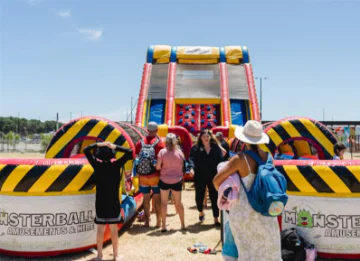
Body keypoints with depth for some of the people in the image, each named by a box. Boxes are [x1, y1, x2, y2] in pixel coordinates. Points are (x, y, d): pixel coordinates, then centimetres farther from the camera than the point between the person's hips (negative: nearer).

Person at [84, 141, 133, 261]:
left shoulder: (97, 165, -5)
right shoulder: (116, 165, -10)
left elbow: (86, 150, 5)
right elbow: (129, 152, -7)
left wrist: (99, 144, 0)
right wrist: (114, 147, -9)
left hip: (100, 202, 1)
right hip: (113, 202, -1)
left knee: (100, 229, 10)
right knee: (114, 229, 7)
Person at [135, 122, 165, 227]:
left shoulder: (140, 143, 4)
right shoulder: (159, 143, -6)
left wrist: (137, 173, 11)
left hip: (142, 175, 3)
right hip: (155, 175, -3)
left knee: (146, 199, 13)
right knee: (157, 198, 9)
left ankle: (147, 221, 19)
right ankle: (158, 221, 14)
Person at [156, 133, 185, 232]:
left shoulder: (162, 152, -11)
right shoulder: (179, 152, -7)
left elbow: (157, 167, -12)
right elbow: (182, 166, 1)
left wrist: (164, 168, 6)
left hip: (164, 180, -1)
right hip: (177, 180, 1)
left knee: (164, 202, 11)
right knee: (178, 202, 16)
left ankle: (163, 226, 12)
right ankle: (183, 224, 23)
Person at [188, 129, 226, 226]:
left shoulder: (216, 147, 3)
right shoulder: (195, 148, -1)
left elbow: (220, 161, 4)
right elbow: (192, 159, -13)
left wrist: (223, 156, -15)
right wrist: (192, 168, -28)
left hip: (213, 176, 1)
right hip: (200, 176, -1)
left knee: (214, 197, 3)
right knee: (199, 196, 5)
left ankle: (216, 219, 13)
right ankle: (201, 212, 37)